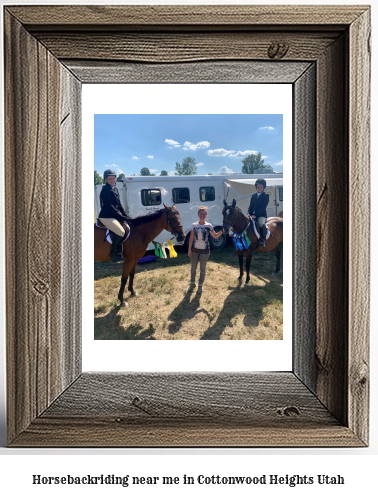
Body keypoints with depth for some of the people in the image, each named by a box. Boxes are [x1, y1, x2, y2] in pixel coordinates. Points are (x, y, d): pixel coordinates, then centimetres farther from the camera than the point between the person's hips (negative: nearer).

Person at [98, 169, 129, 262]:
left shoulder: (115, 189, 15)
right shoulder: (105, 190, -11)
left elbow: (119, 205, 16)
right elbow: (109, 206, -17)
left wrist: (126, 216, 3)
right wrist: (122, 217, -19)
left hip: (116, 216, 9)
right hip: (106, 217, -9)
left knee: (128, 229, 4)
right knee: (121, 232, -23)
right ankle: (114, 254, -13)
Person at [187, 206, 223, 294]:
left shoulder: (209, 226, -5)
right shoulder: (194, 225, -3)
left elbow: (215, 236, 4)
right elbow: (191, 238, -1)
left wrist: (222, 230, -13)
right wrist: (189, 250, -3)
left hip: (204, 250, -1)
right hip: (194, 250, 1)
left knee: (202, 269, 9)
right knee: (193, 268, 14)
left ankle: (200, 286, 25)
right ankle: (192, 283, 34)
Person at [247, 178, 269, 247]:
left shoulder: (266, 196, 0)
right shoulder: (253, 196, 17)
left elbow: (263, 207, -10)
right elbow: (251, 206, 12)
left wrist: (255, 215, -20)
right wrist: (248, 213, -9)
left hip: (261, 215, -5)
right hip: (253, 215, 5)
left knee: (261, 223, -35)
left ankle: (263, 239, -21)